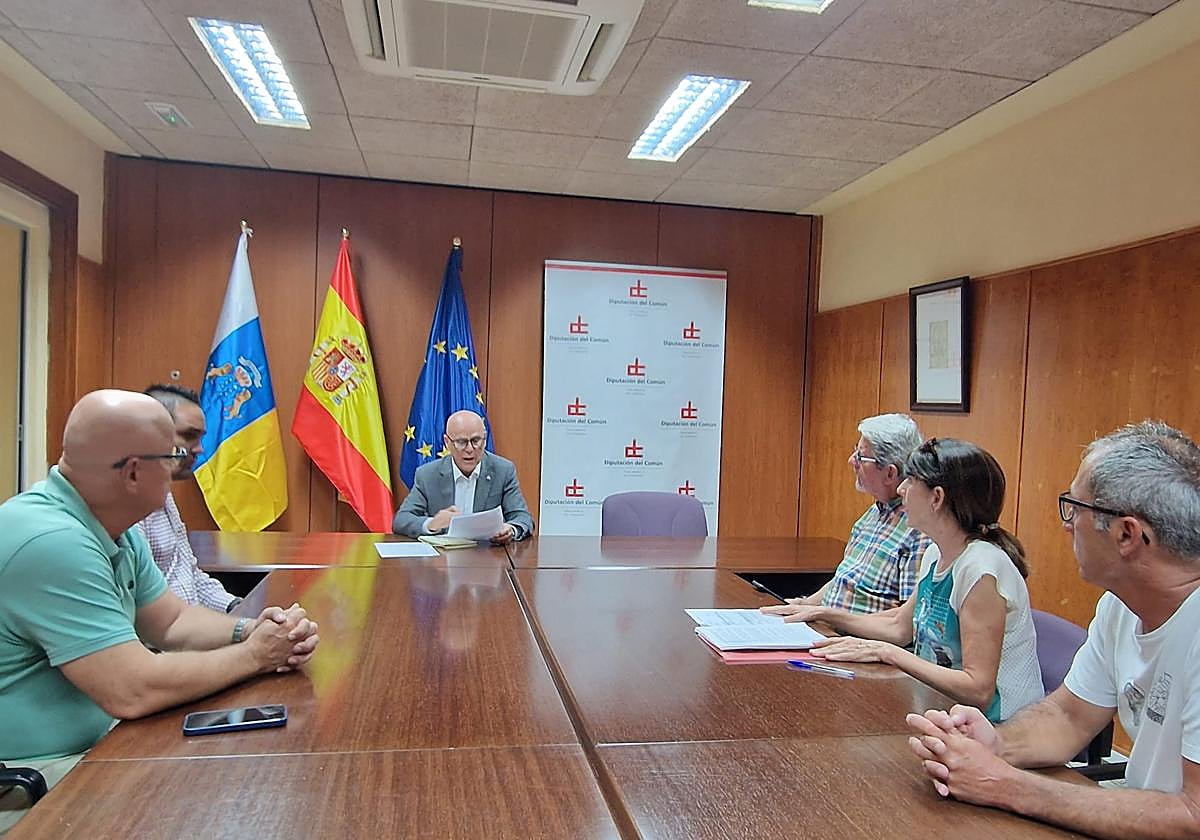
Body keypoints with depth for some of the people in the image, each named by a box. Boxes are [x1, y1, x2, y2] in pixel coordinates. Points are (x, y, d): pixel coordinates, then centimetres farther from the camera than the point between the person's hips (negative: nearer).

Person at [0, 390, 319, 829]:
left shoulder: (116, 530, 3)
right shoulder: (52, 542, -29)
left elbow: (171, 620, 11)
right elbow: (134, 691, -31)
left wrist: (249, 629, -8)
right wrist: (253, 654, -17)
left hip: (95, 742, 9)